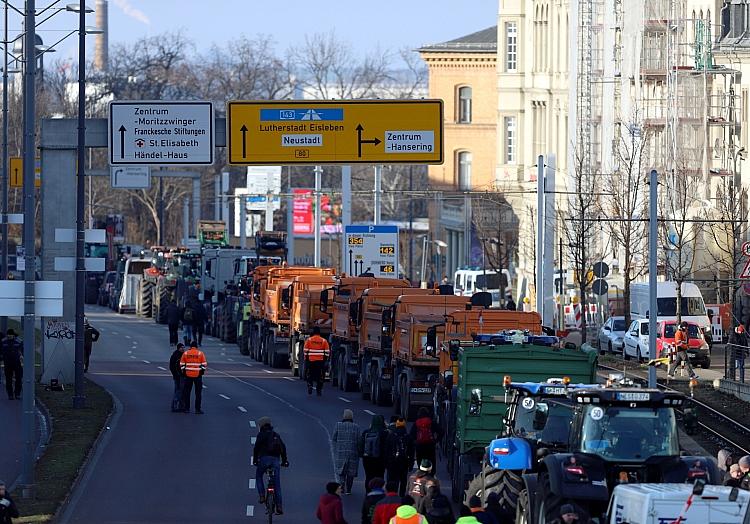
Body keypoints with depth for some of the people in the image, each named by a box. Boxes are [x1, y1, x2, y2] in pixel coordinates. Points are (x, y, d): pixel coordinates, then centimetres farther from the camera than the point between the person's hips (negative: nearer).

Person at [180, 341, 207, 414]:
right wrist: (202, 371, 8)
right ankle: (197, 409, 1)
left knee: (187, 392, 11)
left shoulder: (185, 353, 2)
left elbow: (182, 364, 3)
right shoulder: (200, 353, -2)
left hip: (188, 375, 1)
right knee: (198, 393, 4)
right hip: (198, 375, -1)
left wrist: (183, 371, 13)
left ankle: (187, 408, 12)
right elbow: (204, 364, -4)